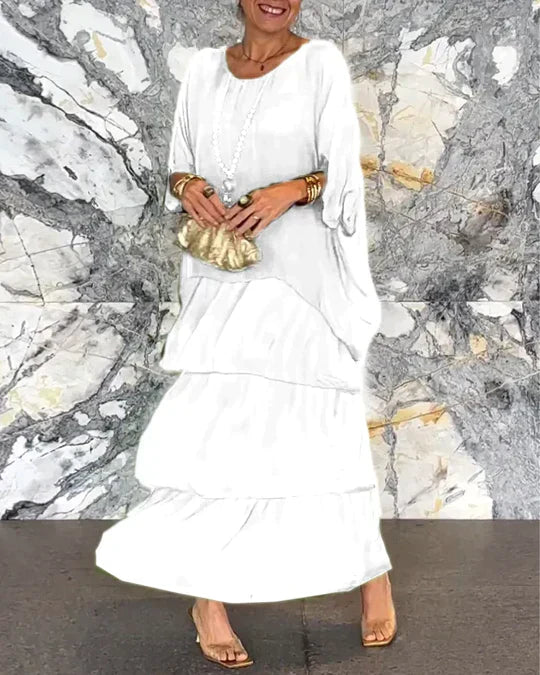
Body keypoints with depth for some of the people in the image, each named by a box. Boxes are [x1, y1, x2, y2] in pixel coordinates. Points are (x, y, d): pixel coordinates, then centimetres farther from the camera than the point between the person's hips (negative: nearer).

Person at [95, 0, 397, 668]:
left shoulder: (321, 62, 1)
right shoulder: (204, 68, 11)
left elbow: (343, 173, -3)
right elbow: (181, 167, 15)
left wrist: (289, 191, -22)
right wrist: (188, 186, -8)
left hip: (302, 275, -2)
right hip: (226, 279, 3)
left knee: (321, 430, 2)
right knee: (209, 425, -5)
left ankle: (372, 567, 28)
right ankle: (209, 598, 11)